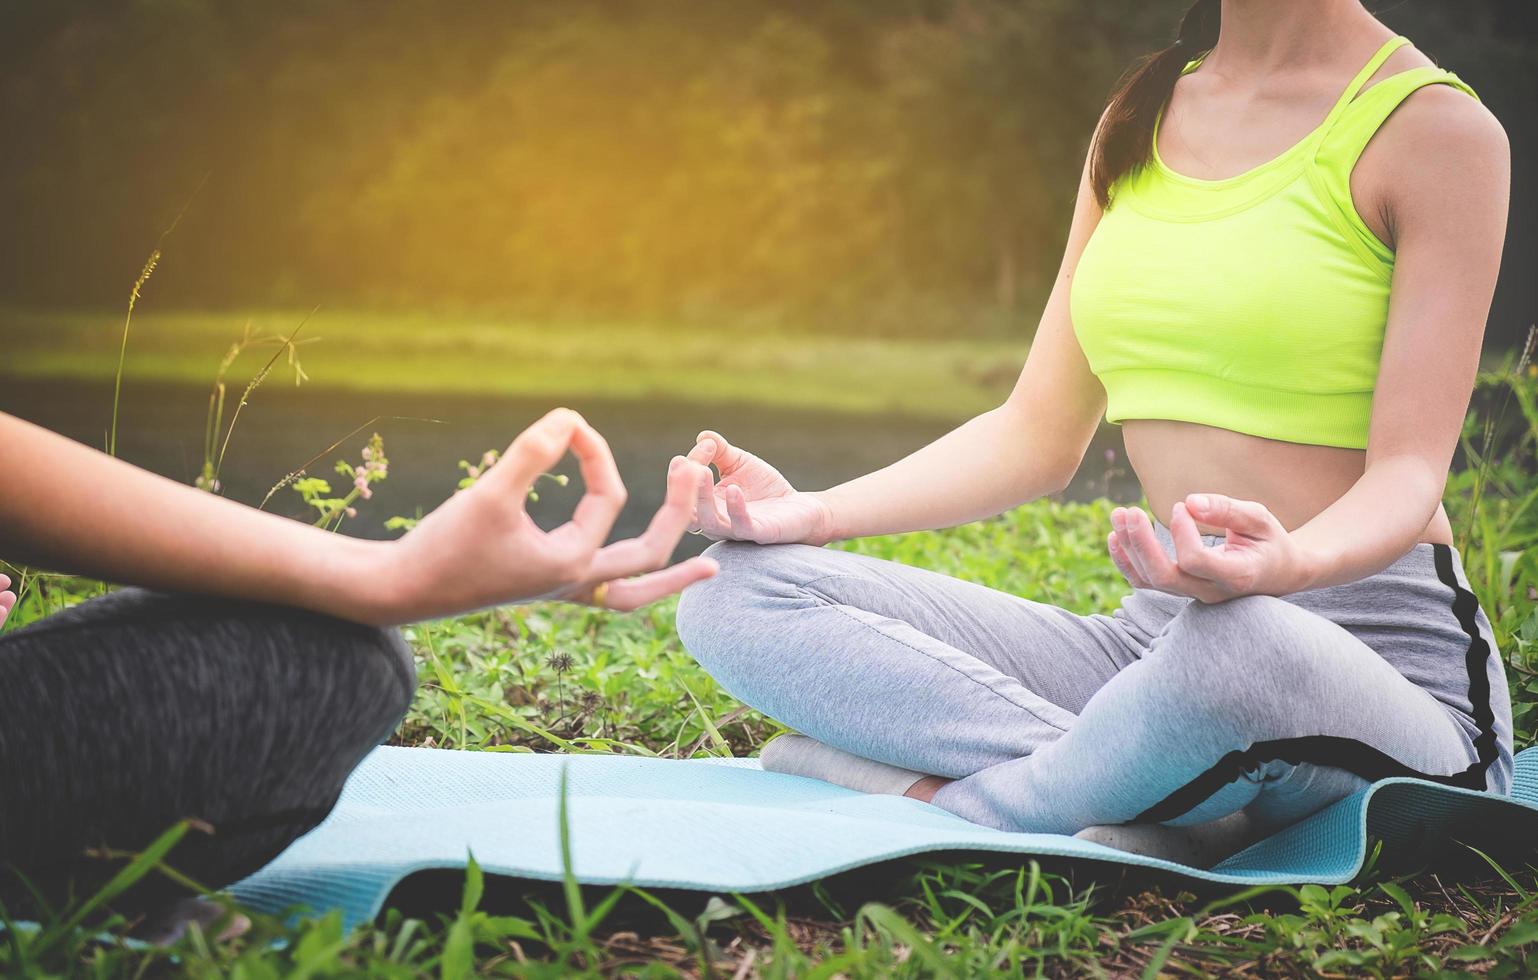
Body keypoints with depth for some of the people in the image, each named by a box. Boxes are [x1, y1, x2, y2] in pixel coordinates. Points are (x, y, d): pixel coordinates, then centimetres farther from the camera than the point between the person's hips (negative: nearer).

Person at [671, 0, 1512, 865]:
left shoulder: (1437, 128, -4)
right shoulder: (1141, 116, 14)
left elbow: (1410, 475, -12)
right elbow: (1039, 436, 14)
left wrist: (1286, 565, -35)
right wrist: (815, 514, 0)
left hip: (1382, 660, -5)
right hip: (1160, 633, 6)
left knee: (1238, 647, -43)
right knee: (738, 592, -10)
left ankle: (943, 798, -14)